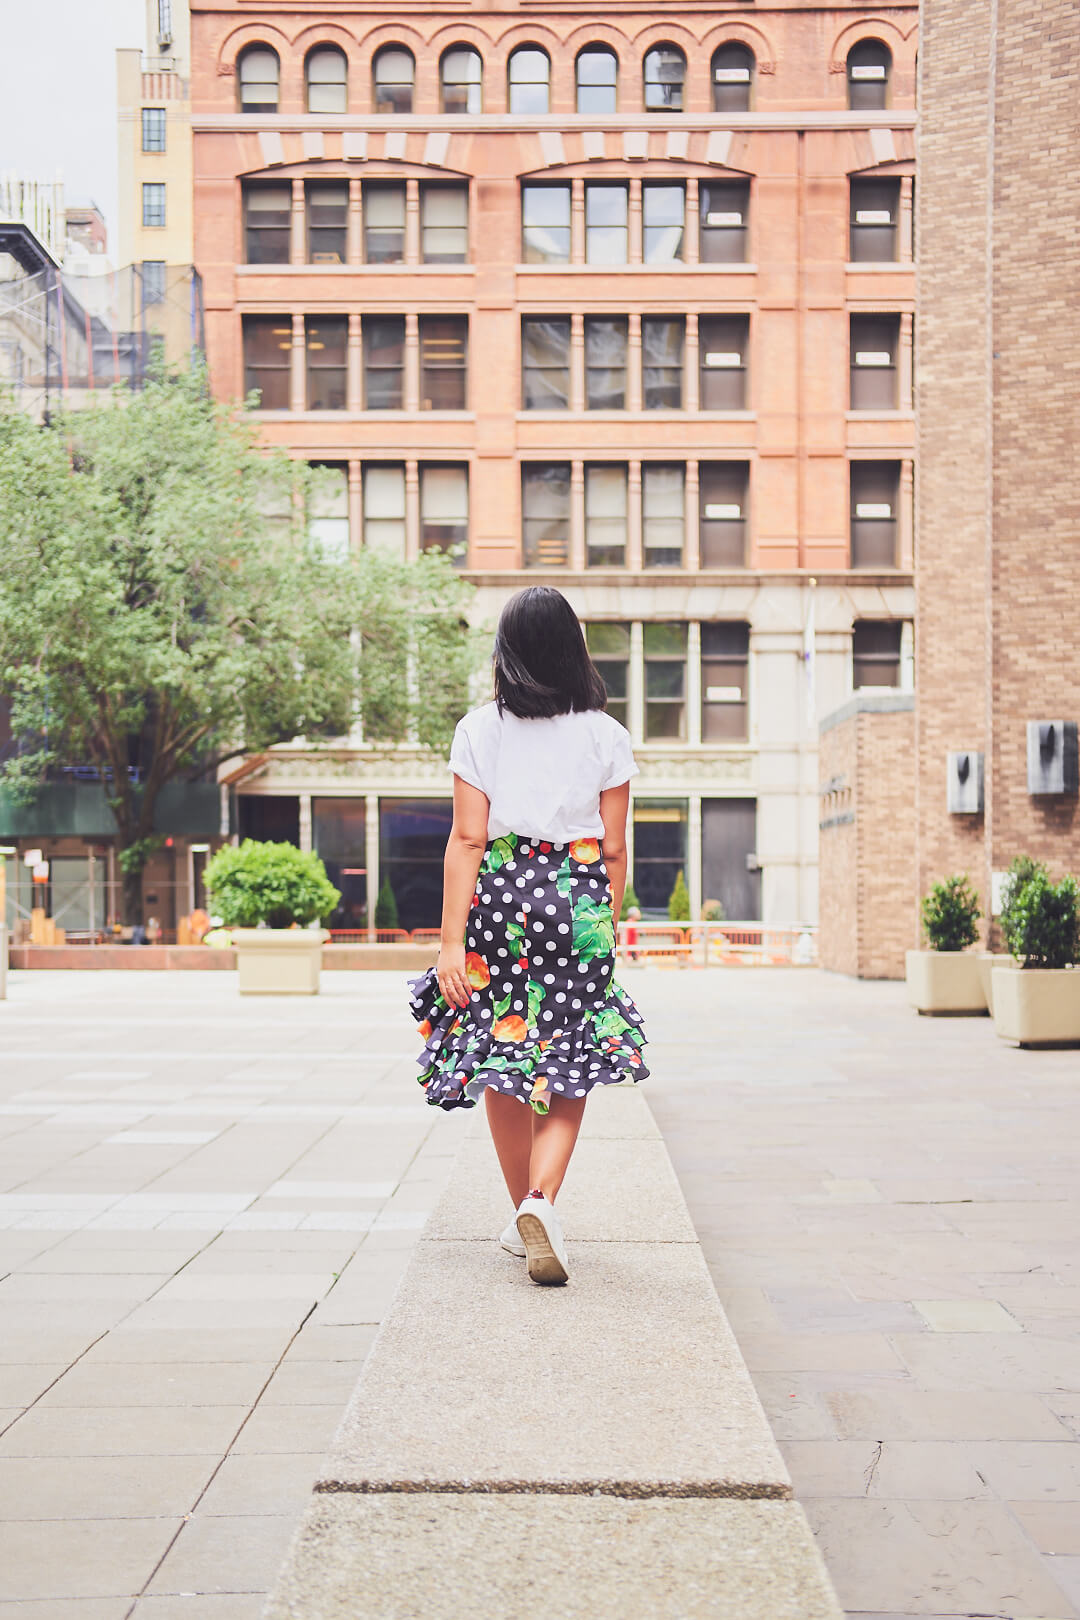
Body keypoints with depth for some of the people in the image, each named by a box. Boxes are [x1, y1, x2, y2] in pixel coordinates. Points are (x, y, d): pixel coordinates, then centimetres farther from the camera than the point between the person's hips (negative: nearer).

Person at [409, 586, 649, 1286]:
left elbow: (467, 840, -6)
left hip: (498, 900, 1)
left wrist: (452, 942, -6)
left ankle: (523, 1212, 24)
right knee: (569, 1066, 6)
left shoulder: (480, 730, -1)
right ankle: (542, 1199, -16)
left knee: (502, 1062, 14)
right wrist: (607, 926, 14)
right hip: (578, 909, 0)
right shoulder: (605, 735, 0)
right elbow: (614, 849, 1)